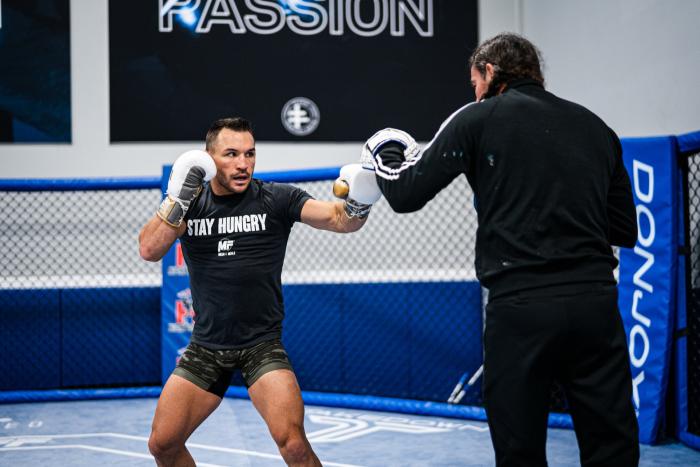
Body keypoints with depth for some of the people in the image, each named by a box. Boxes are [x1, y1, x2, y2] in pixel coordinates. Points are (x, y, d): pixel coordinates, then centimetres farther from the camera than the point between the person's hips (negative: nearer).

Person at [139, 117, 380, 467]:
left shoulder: (275, 199, -7)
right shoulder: (189, 202, 1)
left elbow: (338, 219, -18)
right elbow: (149, 251, -11)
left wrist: (357, 205, -39)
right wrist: (178, 200, -22)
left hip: (262, 344, -3)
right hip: (205, 346, 3)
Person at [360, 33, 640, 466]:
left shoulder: (479, 119, 4)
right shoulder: (596, 127, 15)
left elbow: (405, 196, 3)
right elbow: (625, 230, 17)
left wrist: (386, 159, 23)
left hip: (520, 305, -3)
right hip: (596, 303, 3)